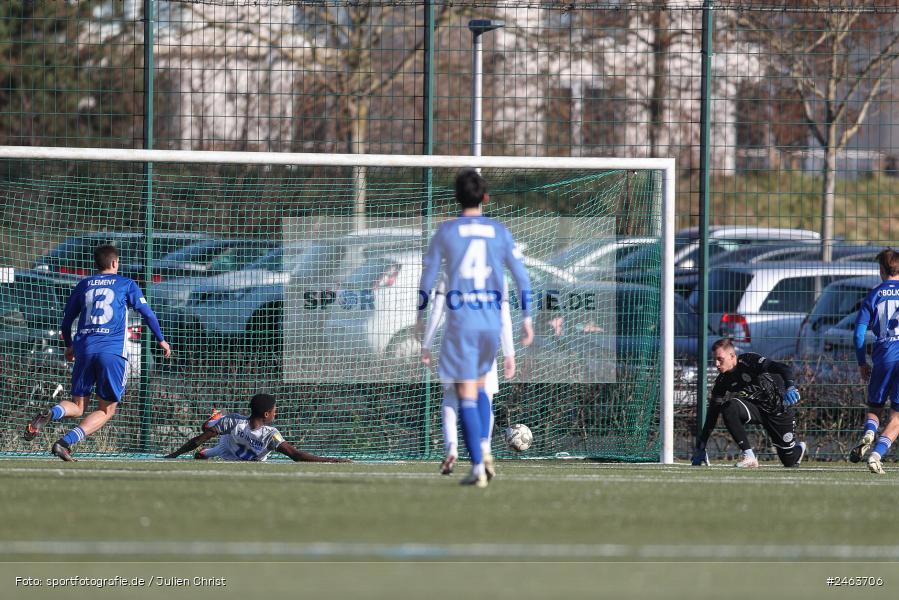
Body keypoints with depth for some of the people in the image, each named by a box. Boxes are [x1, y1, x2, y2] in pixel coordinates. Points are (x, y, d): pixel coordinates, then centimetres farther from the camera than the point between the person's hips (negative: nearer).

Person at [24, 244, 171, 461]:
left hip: (85, 349, 3)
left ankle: (50, 414, -23)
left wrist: (69, 346, 37)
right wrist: (161, 340, 18)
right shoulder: (126, 285, 7)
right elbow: (147, 313, 5)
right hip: (113, 351, -3)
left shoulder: (83, 285, 16)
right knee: (106, 410, 5)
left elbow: (66, 321, 20)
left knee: (77, 406, 12)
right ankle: (66, 442, -15)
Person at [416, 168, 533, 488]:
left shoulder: (446, 231, 0)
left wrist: (420, 317, 12)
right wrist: (527, 318, 10)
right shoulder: (499, 231, 6)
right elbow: (522, 278, 4)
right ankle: (482, 452, 7)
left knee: (467, 394, -3)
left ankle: (477, 466, -11)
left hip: (460, 321, -3)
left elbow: (427, 276, 2)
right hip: (492, 322, 3)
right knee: (479, 386, 22)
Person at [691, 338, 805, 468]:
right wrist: (701, 447, -9)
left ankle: (798, 448, 40)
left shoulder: (749, 361, -25)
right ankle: (749, 456, -21)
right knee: (728, 407, -27)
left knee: (790, 462, 1)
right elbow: (712, 415, -4)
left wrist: (790, 387, -57)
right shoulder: (722, 381, -8)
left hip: (779, 409, -4)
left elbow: (784, 369, -36)